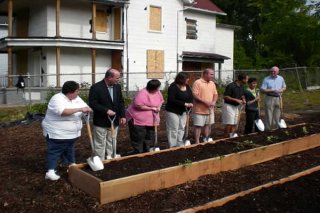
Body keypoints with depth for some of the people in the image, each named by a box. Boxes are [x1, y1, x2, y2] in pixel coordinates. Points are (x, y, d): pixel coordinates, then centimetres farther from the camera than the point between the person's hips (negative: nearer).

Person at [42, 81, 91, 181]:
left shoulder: (76, 98, 4)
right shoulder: (57, 99, -23)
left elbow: (85, 106, 5)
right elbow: (63, 112, -38)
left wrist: (87, 109, -19)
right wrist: (79, 109, -39)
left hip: (71, 133, 8)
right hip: (57, 133, -8)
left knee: (69, 150, 20)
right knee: (55, 152, -3)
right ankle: (50, 172, 1)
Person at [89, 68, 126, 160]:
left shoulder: (117, 86, 4)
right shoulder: (96, 87, -16)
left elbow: (121, 102, 11)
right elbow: (92, 104, -19)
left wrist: (122, 115, 4)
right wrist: (106, 110, -24)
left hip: (114, 121, 6)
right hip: (101, 122, -6)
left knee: (112, 143, 16)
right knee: (100, 144, 4)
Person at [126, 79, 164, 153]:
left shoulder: (158, 92, 4)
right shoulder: (143, 93, -22)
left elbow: (160, 101, 19)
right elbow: (138, 106, -28)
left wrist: (158, 107, -3)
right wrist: (151, 108, -23)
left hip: (151, 121, 8)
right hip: (138, 120, -8)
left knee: (149, 139, 14)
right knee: (138, 139, -2)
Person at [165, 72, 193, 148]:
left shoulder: (187, 87, 3)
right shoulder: (173, 87, -19)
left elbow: (191, 97, 8)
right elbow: (172, 100, -27)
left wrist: (190, 104, -14)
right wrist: (185, 104, -28)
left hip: (183, 111, 8)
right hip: (172, 111, -8)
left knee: (181, 129, 12)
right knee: (173, 130, -3)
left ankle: (180, 145, 23)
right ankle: (173, 147, 5)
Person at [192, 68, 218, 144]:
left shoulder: (212, 83, 12)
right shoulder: (197, 83, -11)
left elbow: (215, 94, 15)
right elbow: (195, 95, -18)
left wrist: (214, 101, -5)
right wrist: (205, 102, -21)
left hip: (209, 109, 7)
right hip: (200, 109, -7)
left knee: (208, 125, 13)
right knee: (198, 126, -2)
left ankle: (206, 139, 25)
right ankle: (197, 142, 4)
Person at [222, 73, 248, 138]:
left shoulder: (241, 87, 7)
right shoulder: (231, 86, -18)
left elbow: (242, 95, 22)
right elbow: (225, 97, -20)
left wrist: (243, 99, -1)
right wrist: (236, 100, -24)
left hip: (236, 106, 8)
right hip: (229, 106, -8)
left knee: (235, 123, 7)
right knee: (229, 124, -6)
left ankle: (232, 136, 14)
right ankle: (226, 137, 4)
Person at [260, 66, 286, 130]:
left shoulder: (281, 78, 9)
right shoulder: (266, 79, -6)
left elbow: (284, 87, 19)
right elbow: (262, 89, -11)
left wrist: (281, 90, -4)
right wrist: (272, 90, -19)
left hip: (278, 98, 4)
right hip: (269, 98, -4)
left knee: (277, 116, 10)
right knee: (268, 115, -5)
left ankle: (275, 128, 22)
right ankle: (268, 129, 1)